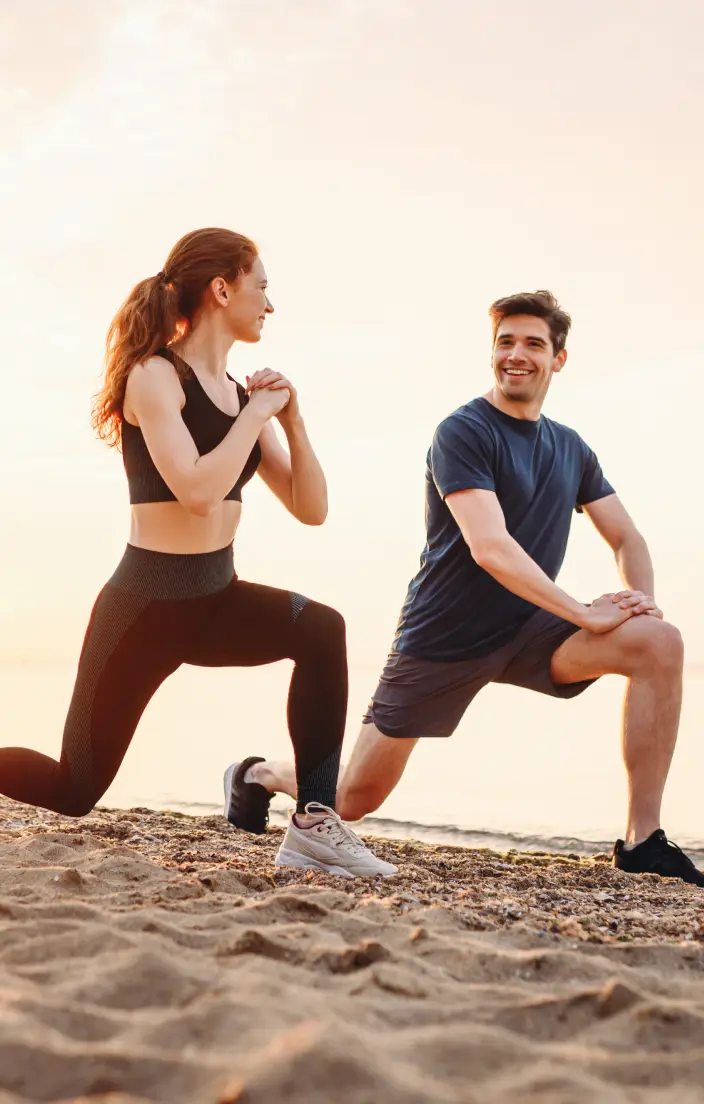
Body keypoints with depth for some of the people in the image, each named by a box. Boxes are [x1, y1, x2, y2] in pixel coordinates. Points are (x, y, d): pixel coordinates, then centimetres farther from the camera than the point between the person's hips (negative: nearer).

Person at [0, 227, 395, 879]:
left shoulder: (240, 393, 9)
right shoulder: (155, 376, -12)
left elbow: (311, 508, 8)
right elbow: (198, 490, -27)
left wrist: (291, 418, -4)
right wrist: (256, 415, -15)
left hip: (218, 600, 6)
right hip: (146, 604, -6)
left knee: (321, 630, -24)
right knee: (75, 791, 2)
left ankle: (314, 824, -18)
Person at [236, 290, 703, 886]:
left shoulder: (572, 450, 10)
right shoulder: (463, 433, -13)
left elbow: (626, 538, 14)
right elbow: (490, 549, -24)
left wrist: (641, 600, -8)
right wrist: (588, 614, -25)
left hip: (527, 632, 5)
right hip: (443, 639, -5)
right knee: (352, 802, 0)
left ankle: (643, 841, -17)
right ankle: (260, 774, 35)